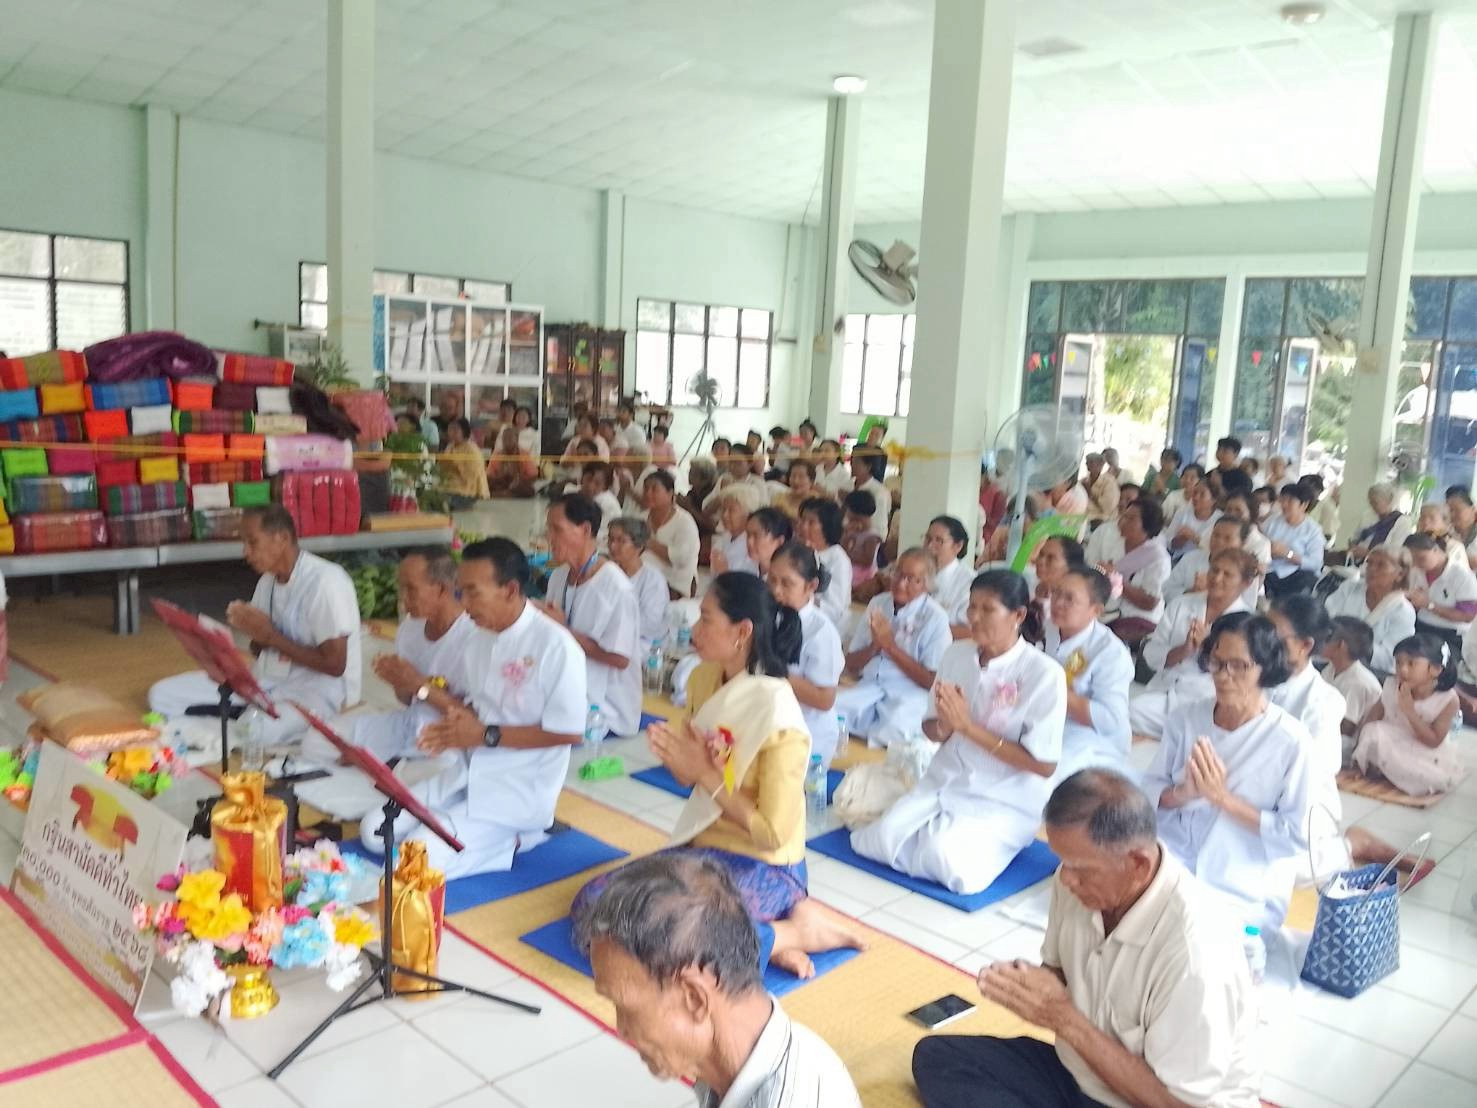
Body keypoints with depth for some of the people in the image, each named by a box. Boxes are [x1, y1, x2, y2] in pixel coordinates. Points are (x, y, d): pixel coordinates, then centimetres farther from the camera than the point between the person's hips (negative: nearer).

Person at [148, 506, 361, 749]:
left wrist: (271, 637, -18)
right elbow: (259, 647, 14)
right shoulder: (267, 580, 8)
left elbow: (335, 664, -19)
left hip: (316, 689, -8)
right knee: (162, 695, 0)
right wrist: (249, 627, -9)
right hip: (266, 679, 8)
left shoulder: (325, 581, -18)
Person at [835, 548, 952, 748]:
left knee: (893, 730, -36)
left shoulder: (935, 618, -2)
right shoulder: (877, 604, 13)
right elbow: (851, 666, 15)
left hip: (909, 694, -4)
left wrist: (891, 646, -11)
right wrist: (874, 646, -6)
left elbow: (932, 681, -6)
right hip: (869, 686, 4)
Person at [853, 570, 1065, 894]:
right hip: (943, 783, 5)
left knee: (947, 862, -27)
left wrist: (967, 725, -21)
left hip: (1006, 803, -5)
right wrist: (944, 725, -18)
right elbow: (932, 731, 8)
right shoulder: (956, 653, 1)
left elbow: (1044, 765, -17)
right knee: (881, 840, -14)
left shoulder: (1044, 673, -15)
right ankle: (940, 834, 12)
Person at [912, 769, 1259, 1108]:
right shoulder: (1081, 878, -11)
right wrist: (1028, 981, -15)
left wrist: (1065, 1020, -27)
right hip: (1076, 1074, 7)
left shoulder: (1194, 951, -32)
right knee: (935, 1057, -3)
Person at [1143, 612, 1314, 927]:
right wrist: (1182, 793, -16)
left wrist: (1224, 798, -16)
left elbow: (1298, 835, -9)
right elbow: (1149, 791, 6)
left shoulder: (1291, 741, -9)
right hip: (1166, 868, 4)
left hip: (1243, 896, -4)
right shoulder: (1185, 718, 2)